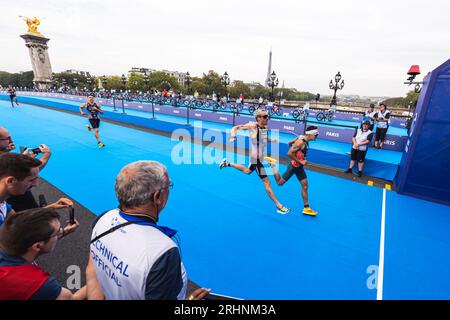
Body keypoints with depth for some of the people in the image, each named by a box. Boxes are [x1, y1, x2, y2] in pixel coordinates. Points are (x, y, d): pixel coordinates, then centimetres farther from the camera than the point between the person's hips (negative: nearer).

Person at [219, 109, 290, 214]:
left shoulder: (265, 128, 2)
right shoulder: (253, 126, -18)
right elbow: (235, 128, -10)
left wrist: (271, 140, 2)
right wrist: (233, 137, -28)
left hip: (263, 157, 9)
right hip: (256, 158, -9)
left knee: (247, 171, 31)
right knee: (267, 182, -4)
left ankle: (228, 163, 45)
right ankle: (279, 206, 5)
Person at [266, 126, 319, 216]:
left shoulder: (302, 138, 1)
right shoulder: (301, 142, -25)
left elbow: (289, 143, 13)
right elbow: (289, 153, -28)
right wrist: (300, 161, -22)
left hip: (299, 167, 9)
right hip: (294, 166, -9)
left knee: (305, 186, 8)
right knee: (280, 182, 7)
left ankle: (306, 208, 17)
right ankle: (273, 163, 19)